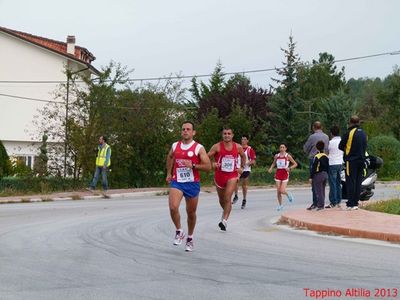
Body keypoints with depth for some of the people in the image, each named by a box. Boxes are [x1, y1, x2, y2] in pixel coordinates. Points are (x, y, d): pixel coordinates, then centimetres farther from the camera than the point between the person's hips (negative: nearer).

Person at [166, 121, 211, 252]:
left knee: (191, 213, 11)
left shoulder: (199, 148, -6)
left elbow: (208, 166, -10)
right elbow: (170, 157, 28)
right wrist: (169, 173, 24)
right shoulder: (175, 146, 6)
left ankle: (190, 238, 31)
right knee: (173, 207, -22)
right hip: (176, 182, 1)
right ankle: (179, 232, 1)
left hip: (192, 184, -1)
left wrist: (193, 165, -22)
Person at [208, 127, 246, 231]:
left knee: (227, 198, -17)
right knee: (221, 199, 16)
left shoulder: (238, 147, 0)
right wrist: (212, 164, -22)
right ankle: (226, 212, 45)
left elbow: (243, 156, 21)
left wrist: (242, 167, 14)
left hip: (232, 176, -1)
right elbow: (207, 157, -6)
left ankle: (224, 221, -18)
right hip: (219, 175, 1)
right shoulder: (217, 146, -7)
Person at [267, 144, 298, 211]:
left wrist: (289, 168, -14)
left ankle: (288, 194, 21)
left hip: (285, 174, -3)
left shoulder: (288, 156, -2)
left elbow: (295, 164, 2)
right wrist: (271, 168, 3)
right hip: (278, 173, 3)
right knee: (278, 191, 1)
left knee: (282, 191, -13)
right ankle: (280, 205, 16)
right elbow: (274, 163, 23)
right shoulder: (276, 156, 7)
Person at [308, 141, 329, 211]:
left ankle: (320, 205, -3)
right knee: (322, 191, 12)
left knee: (319, 191, -3)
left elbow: (314, 168, -15)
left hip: (318, 175, -8)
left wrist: (311, 177, -11)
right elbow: (328, 167, 14)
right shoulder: (326, 156, 8)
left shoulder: (317, 156, -15)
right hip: (325, 175, 8)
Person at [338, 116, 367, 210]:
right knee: (358, 182, 10)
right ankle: (356, 202, 12)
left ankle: (351, 203, -6)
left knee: (351, 182, -3)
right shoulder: (363, 133, 11)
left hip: (351, 160, -6)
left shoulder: (349, 133, -11)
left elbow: (341, 146, -5)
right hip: (361, 160, 6)